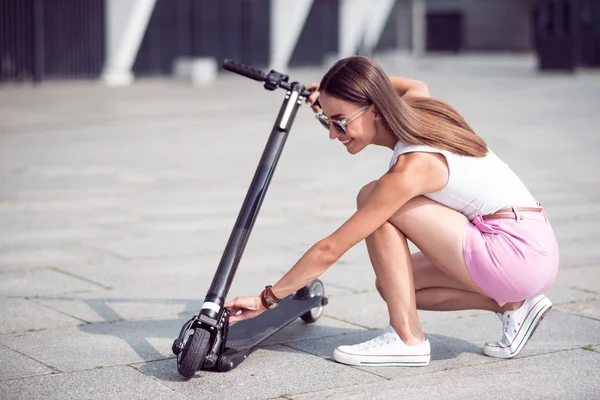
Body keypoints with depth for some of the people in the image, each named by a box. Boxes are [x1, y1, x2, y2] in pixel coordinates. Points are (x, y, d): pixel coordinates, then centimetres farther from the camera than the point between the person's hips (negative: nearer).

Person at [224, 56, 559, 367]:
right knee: (393, 286, 12)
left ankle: (407, 339, -9)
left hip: (519, 253, -9)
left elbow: (330, 249, -19)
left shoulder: (412, 167, -22)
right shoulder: (415, 107, 1)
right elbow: (417, 86, 31)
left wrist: (267, 298, -11)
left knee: (371, 198, -12)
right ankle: (512, 304, 9)